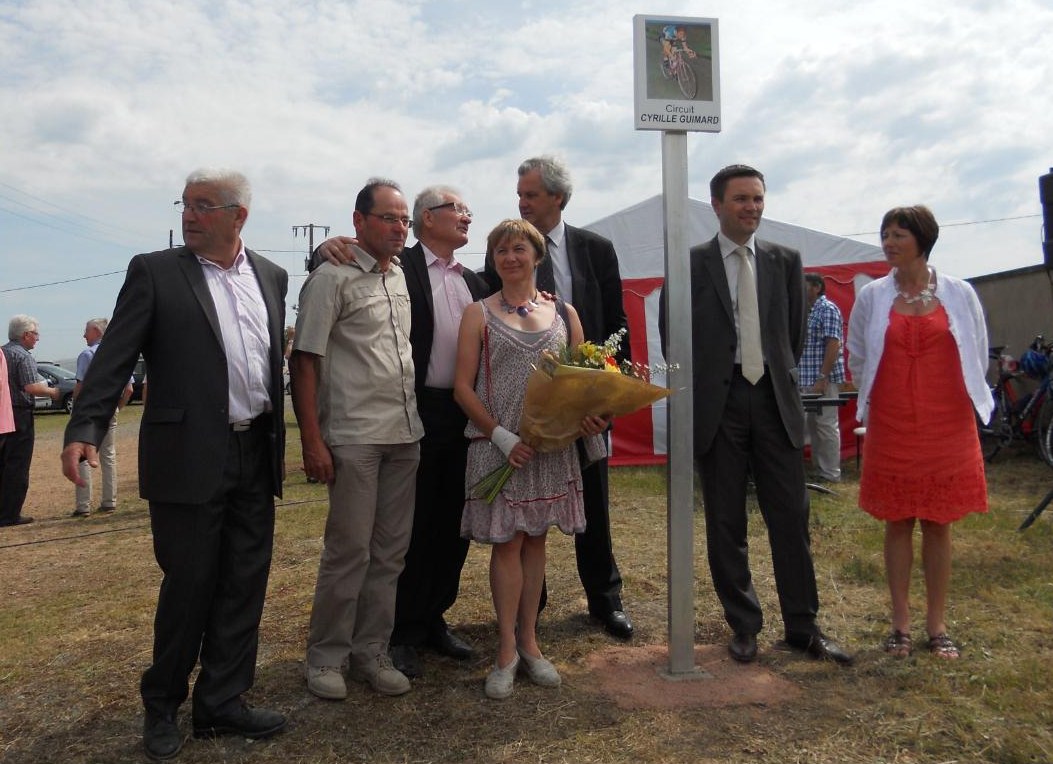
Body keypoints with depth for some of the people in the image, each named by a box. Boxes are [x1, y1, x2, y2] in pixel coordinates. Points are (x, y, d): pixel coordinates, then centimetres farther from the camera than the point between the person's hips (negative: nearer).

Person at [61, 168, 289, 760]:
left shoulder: (271, 277, 9)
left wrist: (281, 440, 12)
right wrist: (85, 430, -18)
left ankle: (222, 702, 26)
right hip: (189, 458, -4)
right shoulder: (154, 272, -2)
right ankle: (163, 705, 28)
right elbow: (115, 357, -7)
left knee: (245, 585, 10)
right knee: (188, 585, 5)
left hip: (257, 455, 4)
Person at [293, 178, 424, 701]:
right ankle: (326, 657, 17)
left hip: (405, 433, 7)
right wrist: (311, 440, -14)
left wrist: (414, 421, 13)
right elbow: (305, 360, -9)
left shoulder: (400, 276, 14)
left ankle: (370, 653, 23)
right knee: (348, 551, 0)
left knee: (390, 552, 10)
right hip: (353, 436, -6)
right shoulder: (332, 277, -6)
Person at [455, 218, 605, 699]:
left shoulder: (564, 312, 9)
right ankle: (507, 649, 14)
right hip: (497, 444, -2)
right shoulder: (478, 314, 3)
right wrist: (501, 436, -14)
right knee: (506, 543, 1)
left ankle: (528, 641, 23)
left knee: (535, 540, 10)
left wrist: (591, 417, -11)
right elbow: (463, 387, -3)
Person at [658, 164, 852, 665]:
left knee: (791, 517, 6)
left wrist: (780, 377, 11)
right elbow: (673, 337, 5)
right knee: (725, 523, 6)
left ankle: (802, 627, 19)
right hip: (717, 406, -2)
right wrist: (698, 392, 6)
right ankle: (744, 625, 21)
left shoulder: (785, 261, 8)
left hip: (774, 400, 2)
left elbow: (795, 331, 15)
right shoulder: (691, 264, 0)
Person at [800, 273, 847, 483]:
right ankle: (818, 470, 19)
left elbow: (833, 344, -17)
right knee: (813, 424, 12)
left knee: (826, 425, -4)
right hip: (807, 380, 9)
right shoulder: (807, 312, 17)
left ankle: (831, 474, 3)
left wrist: (823, 377, -22)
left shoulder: (828, 310, -9)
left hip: (824, 379, -9)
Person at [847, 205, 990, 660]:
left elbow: (977, 357, 11)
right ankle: (901, 624, 16)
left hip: (947, 427, 0)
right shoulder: (872, 296, 2)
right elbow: (857, 358, 13)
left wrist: (954, 401, 12)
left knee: (938, 524, 7)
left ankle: (937, 626, 18)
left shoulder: (959, 294, 1)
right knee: (897, 523, 5)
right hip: (891, 429, 0)